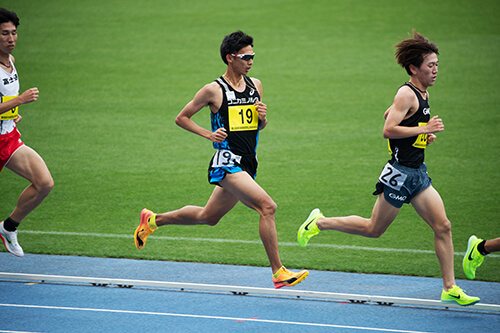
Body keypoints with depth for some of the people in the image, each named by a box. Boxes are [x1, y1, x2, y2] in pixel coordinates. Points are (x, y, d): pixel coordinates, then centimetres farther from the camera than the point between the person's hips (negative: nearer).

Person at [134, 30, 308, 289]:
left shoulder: (255, 85, 10)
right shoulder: (214, 91, -8)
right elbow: (181, 117, 2)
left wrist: (263, 117, -1)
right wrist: (209, 134, -11)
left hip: (247, 165, 8)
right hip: (227, 163, -8)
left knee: (208, 217, 20)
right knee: (267, 207, -23)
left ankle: (153, 220, 41)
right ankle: (278, 273, -21)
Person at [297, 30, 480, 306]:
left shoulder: (422, 94, 13)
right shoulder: (407, 94, -16)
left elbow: (389, 114, 26)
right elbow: (388, 129, -24)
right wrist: (424, 128, -22)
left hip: (418, 173, 8)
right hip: (400, 172, -8)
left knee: (442, 226, -1)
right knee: (373, 229, 4)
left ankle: (450, 288, 3)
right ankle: (320, 222, 22)